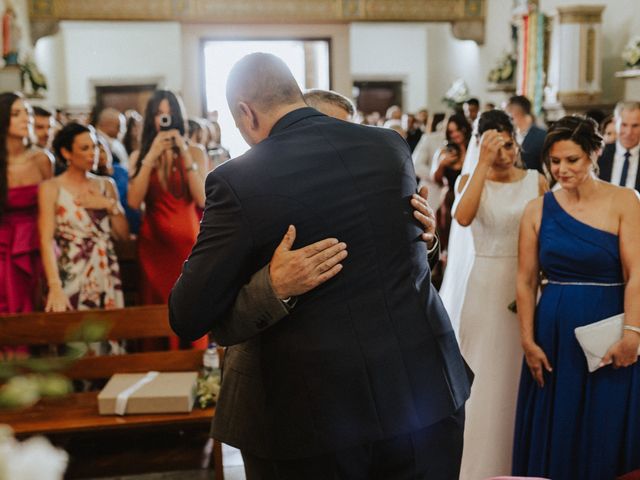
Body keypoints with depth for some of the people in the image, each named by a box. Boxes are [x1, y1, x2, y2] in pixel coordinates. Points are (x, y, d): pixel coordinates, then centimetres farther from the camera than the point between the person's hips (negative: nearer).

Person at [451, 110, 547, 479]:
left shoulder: (537, 181, 3)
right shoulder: (471, 181, -1)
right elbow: (463, 217, -23)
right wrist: (482, 164, -23)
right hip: (486, 286, -1)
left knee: (522, 375, 10)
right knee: (486, 377, 5)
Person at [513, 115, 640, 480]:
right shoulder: (538, 210, 3)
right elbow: (526, 280, 3)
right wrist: (528, 341, -1)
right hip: (553, 334, 2)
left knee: (606, 437, 8)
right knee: (553, 434, 12)